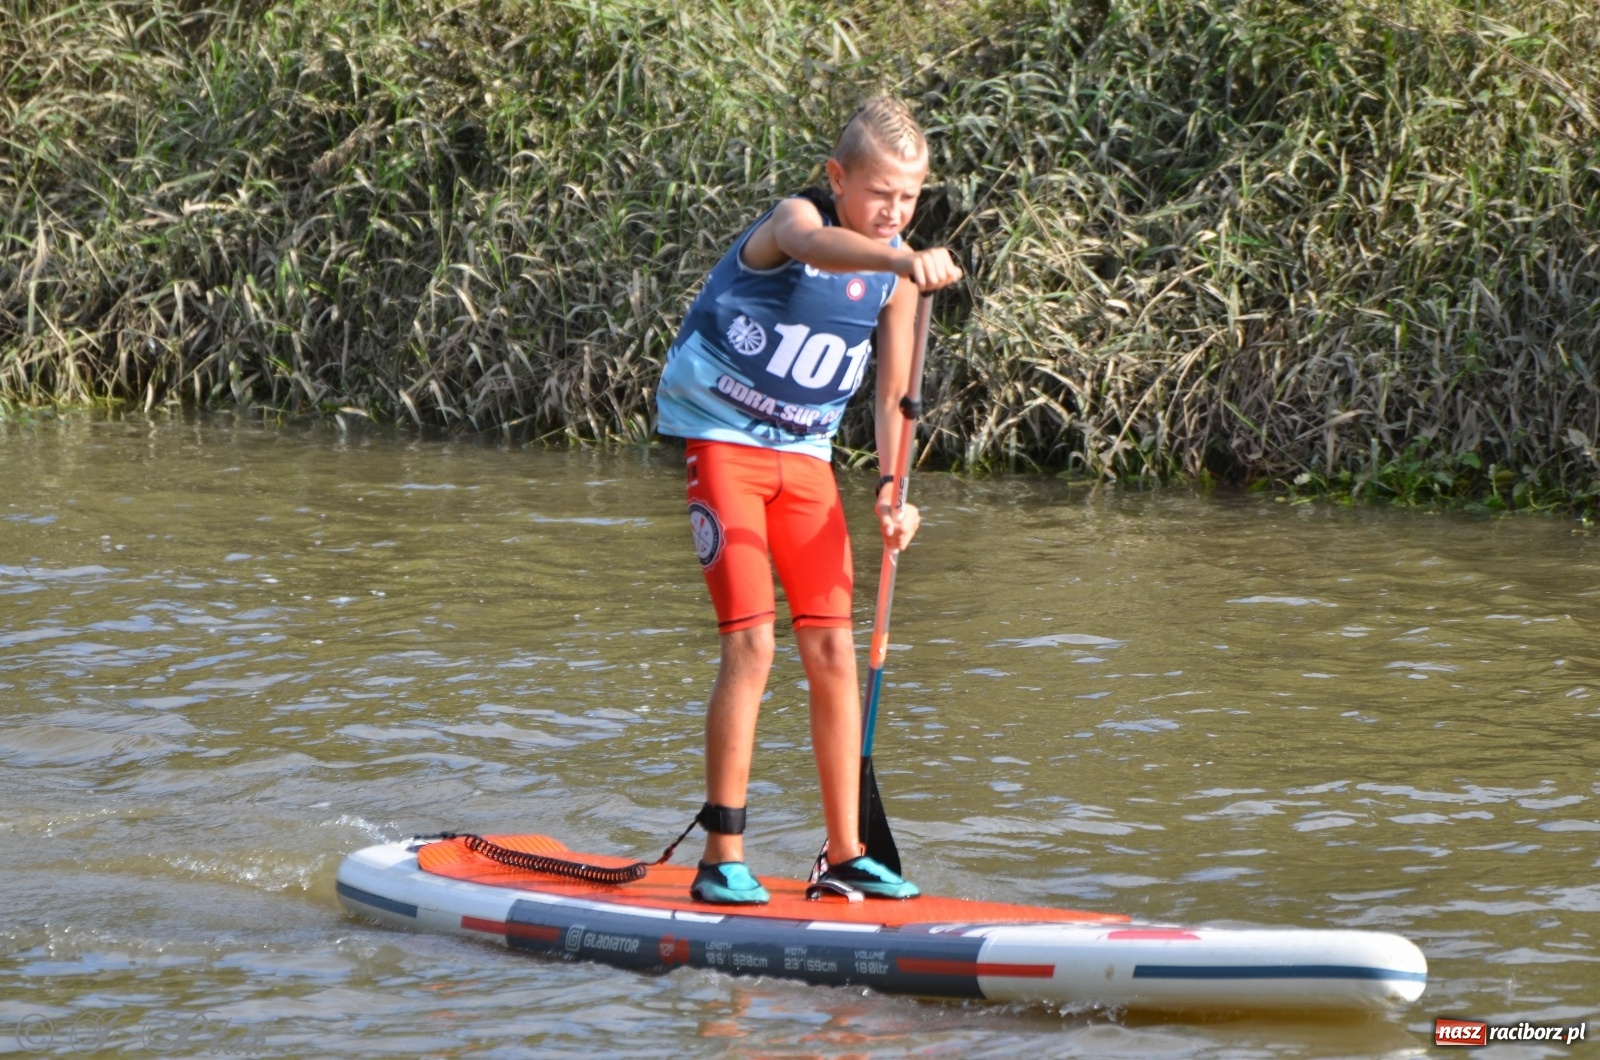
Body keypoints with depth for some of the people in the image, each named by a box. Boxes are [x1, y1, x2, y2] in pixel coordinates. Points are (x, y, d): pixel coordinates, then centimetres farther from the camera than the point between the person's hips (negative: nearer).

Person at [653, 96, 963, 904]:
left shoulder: (894, 273, -1)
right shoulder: (793, 221, -19)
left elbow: (892, 392, 5)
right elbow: (822, 247, -46)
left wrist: (891, 490, -12)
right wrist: (908, 261, -66)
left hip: (804, 456, 6)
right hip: (723, 439, -6)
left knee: (833, 650, 2)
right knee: (751, 643, -14)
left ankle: (845, 853, 10)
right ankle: (721, 860, -10)